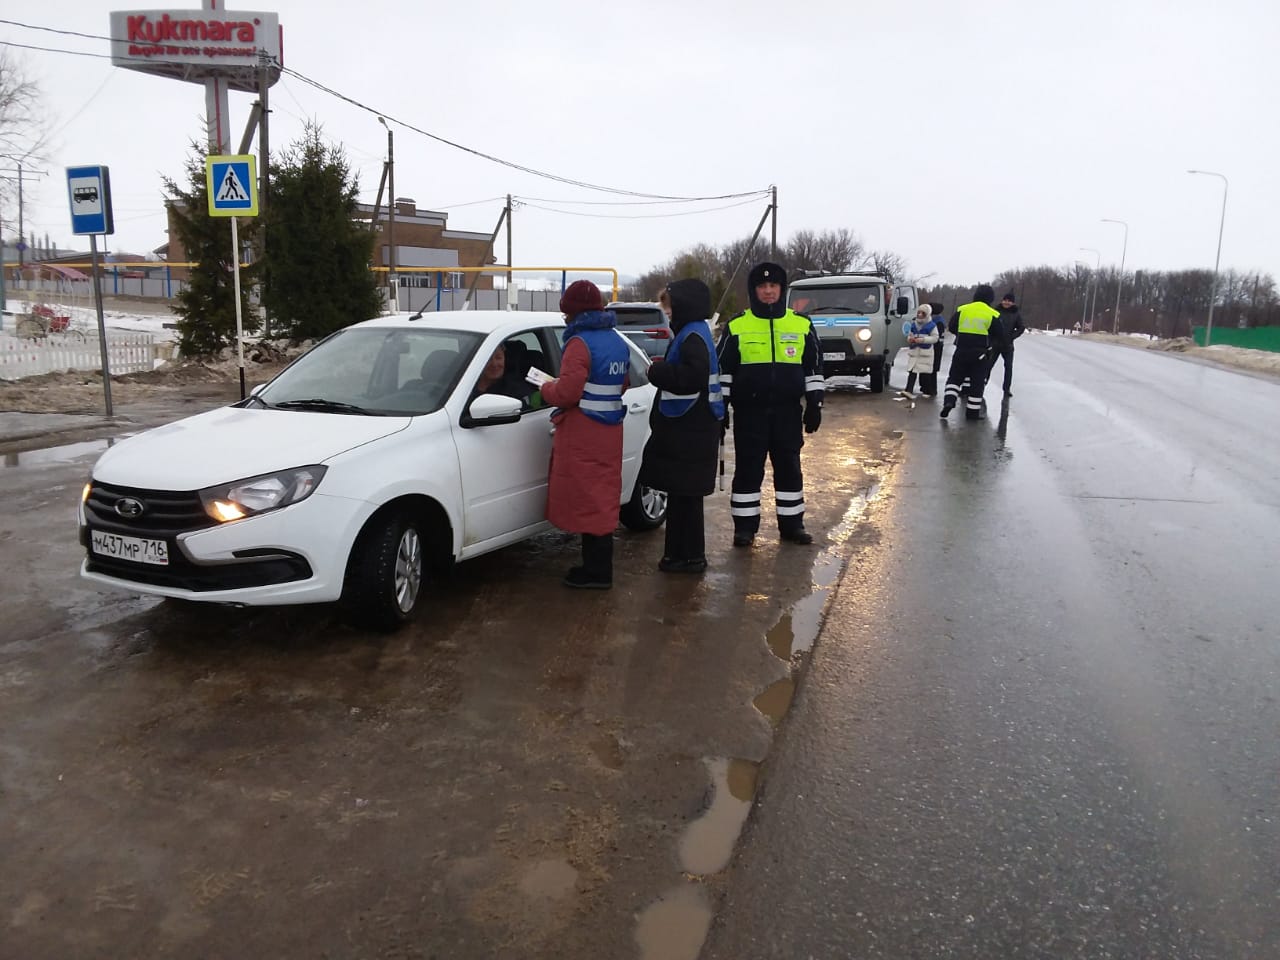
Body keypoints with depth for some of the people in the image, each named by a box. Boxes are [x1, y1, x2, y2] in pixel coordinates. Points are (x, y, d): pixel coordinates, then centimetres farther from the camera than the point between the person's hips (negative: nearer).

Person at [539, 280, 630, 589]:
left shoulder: (580, 343, -15)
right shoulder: (617, 341, 12)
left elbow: (566, 393, -20)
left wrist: (546, 388, -1)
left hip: (582, 433, -9)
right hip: (609, 432, 9)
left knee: (587, 501, -2)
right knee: (602, 499, 14)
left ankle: (597, 572, 2)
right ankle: (597, 565, 23)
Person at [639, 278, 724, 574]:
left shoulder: (693, 336, -16)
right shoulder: (689, 332, 15)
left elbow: (692, 377, -29)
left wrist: (657, 370, -17)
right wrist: (661, 369, 4)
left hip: (689, 432, -10)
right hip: (684, 428, 10)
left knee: (684, 494, -3)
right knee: (681, 494, 15)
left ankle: (690, 556, 6)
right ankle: (682, 552, 24)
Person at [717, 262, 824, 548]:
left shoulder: (802, 325, 5)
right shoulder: (736, 326, 0)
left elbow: (814, 368, 9)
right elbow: (722, 369, 2)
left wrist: (814, 405, 4)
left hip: (788, 410, 2)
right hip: (749, 410, -2)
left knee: (789, 467, 9)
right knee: (748, 468, 3)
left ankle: (792, 523, 20)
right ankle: (745, 526, 12)